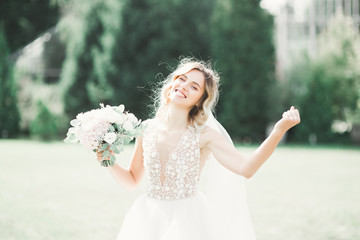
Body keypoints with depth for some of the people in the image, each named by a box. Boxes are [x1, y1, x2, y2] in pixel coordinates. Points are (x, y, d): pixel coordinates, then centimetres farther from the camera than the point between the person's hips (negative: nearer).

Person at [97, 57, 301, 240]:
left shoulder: (203, 135, -10)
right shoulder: (147, 129, 0)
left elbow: (245, 168, -23)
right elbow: (132, 181, 9)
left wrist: (279, 131, -30)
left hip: (189, 221, -3)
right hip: (149, 220, 3)